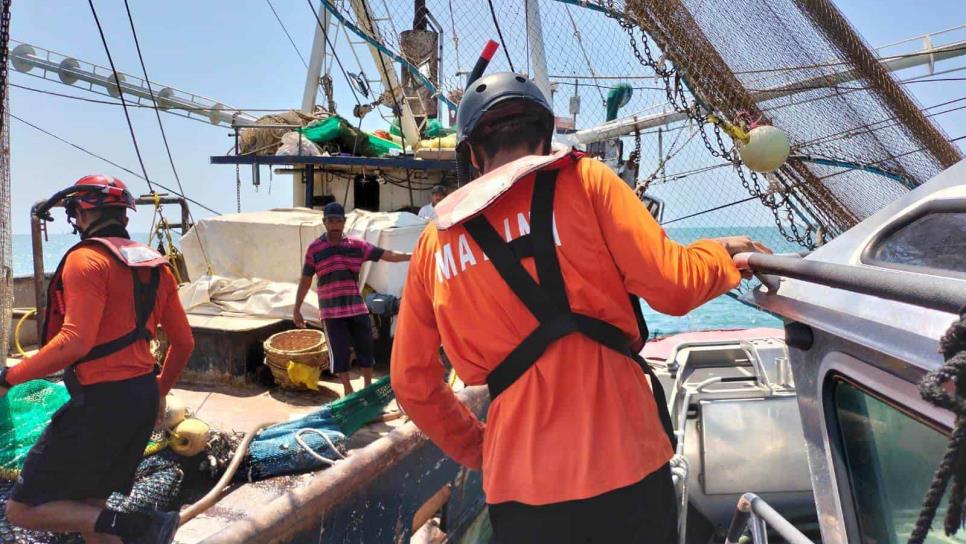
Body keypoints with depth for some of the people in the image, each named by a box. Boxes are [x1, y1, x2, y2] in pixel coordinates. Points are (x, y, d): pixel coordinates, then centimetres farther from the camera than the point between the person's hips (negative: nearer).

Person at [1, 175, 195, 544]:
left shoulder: (86, 258, -12)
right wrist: (159, 392, 26)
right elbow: (184, 343, 13)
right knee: (88, 507, 22)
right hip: (143, 398, 8)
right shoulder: (155, 265, 12)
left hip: (100, 401, -8)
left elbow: (75, 341, -24)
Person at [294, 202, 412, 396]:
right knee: (339, 352, 3)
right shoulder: (314, 248, -2)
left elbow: (386, 254, -3)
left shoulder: (357, 245, 1)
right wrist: (297, 309, 5)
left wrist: (412, 256, -14)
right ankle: (348, 392, 21)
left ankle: (368, 389, 28)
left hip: (357, 308, 2)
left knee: (365, 348, 9)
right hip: (332, 312, -2)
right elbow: (305, 280, 4)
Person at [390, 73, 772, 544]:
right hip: (619, 460, -2)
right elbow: (673, 287, -9)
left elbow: (411, 382, 11)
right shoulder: (582, 180, -2)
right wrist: (724, 254, 11)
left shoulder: (433, 243, 8)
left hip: (516, 485, 2)